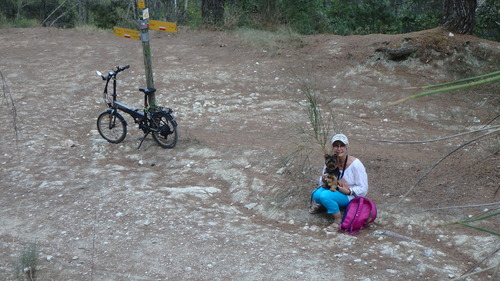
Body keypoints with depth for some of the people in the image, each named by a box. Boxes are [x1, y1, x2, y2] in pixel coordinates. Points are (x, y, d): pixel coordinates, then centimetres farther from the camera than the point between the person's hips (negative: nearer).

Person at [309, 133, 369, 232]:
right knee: (316, 194, -24)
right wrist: (323, 179, -16)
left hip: (350, 195, -6)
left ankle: (338, 220, -13)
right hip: (334, 190, 6)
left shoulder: (355, 164, -21)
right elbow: (322, 183, 7)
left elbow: (363, 189, -15)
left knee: (325, 195, -32)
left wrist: (348, 191, -27)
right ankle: (323, 205, 11)